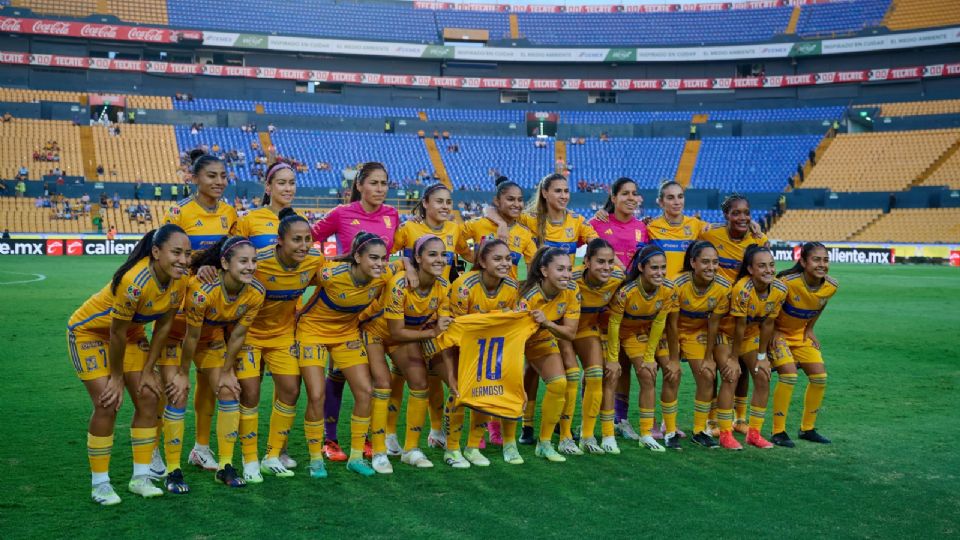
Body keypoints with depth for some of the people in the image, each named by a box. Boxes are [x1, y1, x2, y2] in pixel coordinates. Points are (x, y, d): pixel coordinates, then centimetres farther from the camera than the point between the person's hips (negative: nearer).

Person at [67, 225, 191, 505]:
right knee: (107, 405, -13)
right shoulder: (134, 282, -38)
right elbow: (116, 333, -27)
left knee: (149, 398, 0)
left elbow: (163, 326, -5)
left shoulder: (179, 282, -17)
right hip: (89, 331, -7)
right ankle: (99, 483, 2)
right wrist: (117, 377, -16)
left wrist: (147, 370, -3)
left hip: (130, 333, 7)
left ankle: (141, 476, 12)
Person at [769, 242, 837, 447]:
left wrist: (809, 329, 8)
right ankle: (778, 432, -9)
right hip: (777, 332, -6)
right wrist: (772, 333, -18)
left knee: (819, 377, 1)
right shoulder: (788, 283, -32)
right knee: (789, 375, -20)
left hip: (800, 334, 6)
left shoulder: (831, 286, -14)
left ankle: (808, 429, 17)